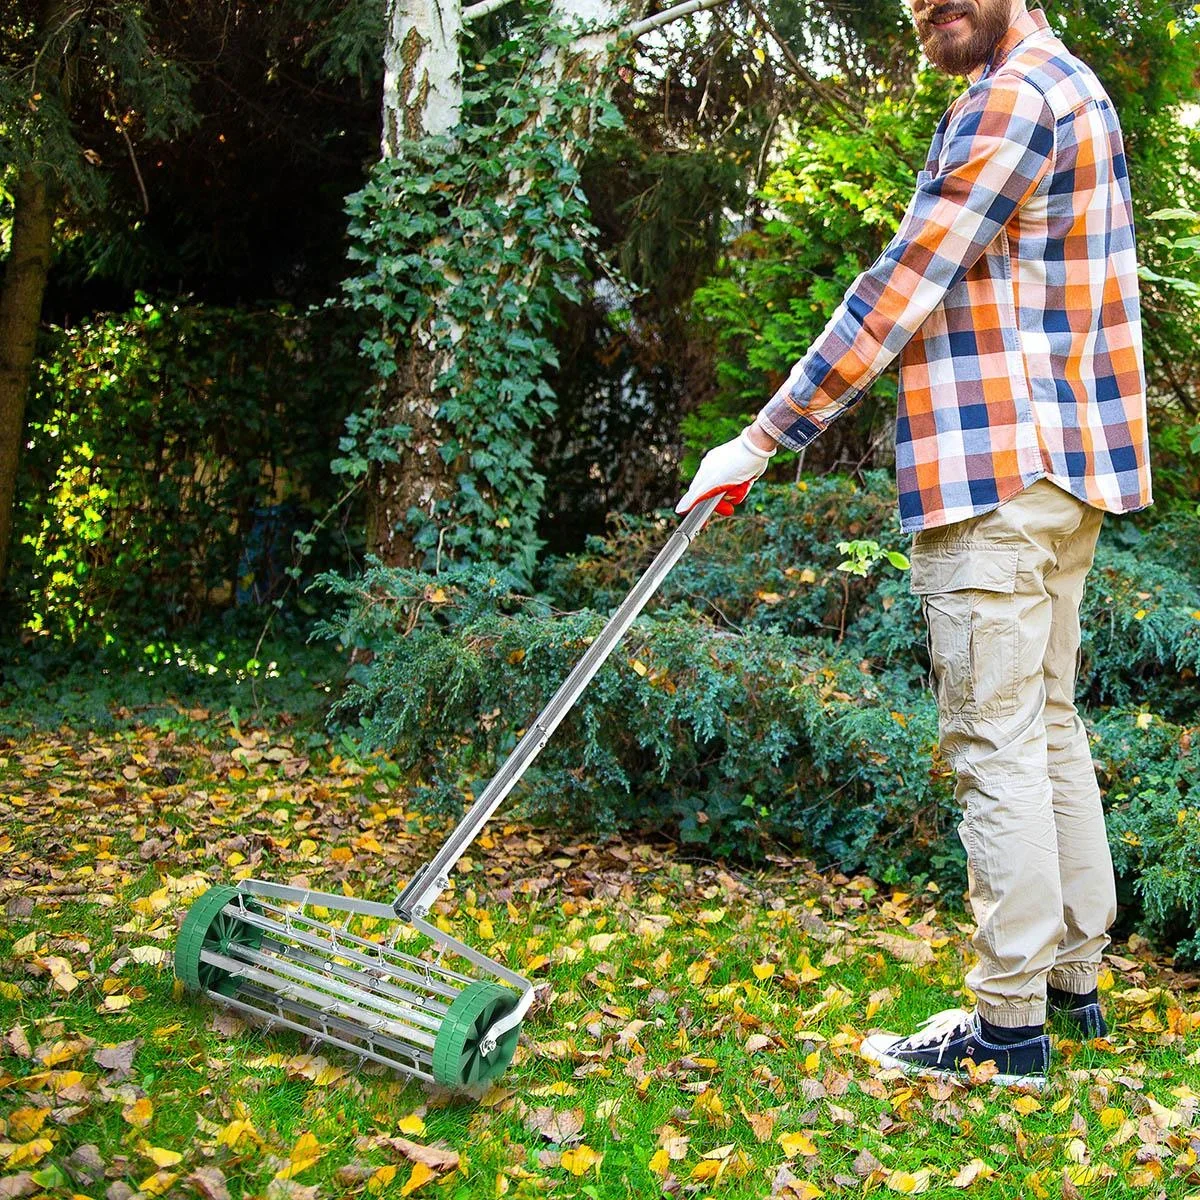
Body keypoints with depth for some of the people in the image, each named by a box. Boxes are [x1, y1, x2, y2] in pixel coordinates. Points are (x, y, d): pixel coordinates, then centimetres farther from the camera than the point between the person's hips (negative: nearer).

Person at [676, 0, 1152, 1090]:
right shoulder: (1070, 88, 22)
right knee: (1048, 722, 14)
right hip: (1068, 468, 11)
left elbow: (901, 290, -16)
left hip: (1000, 472, -11)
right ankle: (1074, 979, 24)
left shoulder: (1015, 97, -12)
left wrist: (766, 438, -12)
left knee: (997, 743, -6)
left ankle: (1009, 1024, 2)